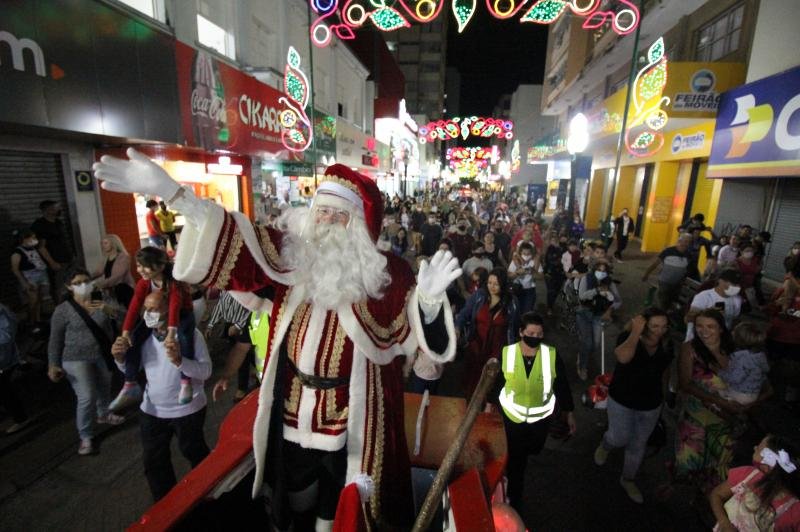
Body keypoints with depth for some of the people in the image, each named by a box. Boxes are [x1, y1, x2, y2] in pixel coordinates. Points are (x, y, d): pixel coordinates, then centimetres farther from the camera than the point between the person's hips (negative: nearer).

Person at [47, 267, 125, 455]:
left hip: (104, 355, 4)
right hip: (77, 359, -3)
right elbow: (55, 340, -5)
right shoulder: (63, 310, -11)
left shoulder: (101, 301, -4)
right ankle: (86, 437, 15)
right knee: (87, 397, -4)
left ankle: (103, 414, 49)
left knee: (104, 389, 21)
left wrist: (110, 311, -30)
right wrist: (53, 365, -7)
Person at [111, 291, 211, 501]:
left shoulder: (190, 334, -21)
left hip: (187, 410, -5)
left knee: (195, 454, 18)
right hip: (152, 410, 5)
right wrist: (120, 358, -14)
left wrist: (179, 361, -43)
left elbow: (206, 371, -27)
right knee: (153, 461, 20)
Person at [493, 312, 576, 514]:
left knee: (533, 450, 27)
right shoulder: (506, 353, -20)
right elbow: (496, 383, -6)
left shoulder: (552, 356, -19)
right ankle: (514, 500, 37)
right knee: (514, 459, 11)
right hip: (511, 415, -1)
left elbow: (562, 386, -5)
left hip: (541, 417, 2)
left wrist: (569, 413, 3)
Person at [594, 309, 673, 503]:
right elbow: (623, 357, -46)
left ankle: (628, 480, 43)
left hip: (651, 405, 4)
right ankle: (604, 445, 42)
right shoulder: (628, 337, -23)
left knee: (639, 445, 19)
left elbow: (665, 371, 9)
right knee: (620, 439, 4)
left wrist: (661, 394, 15)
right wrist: (636, 332, -38)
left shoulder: (666, 345, -9)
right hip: (622, 401, -4)